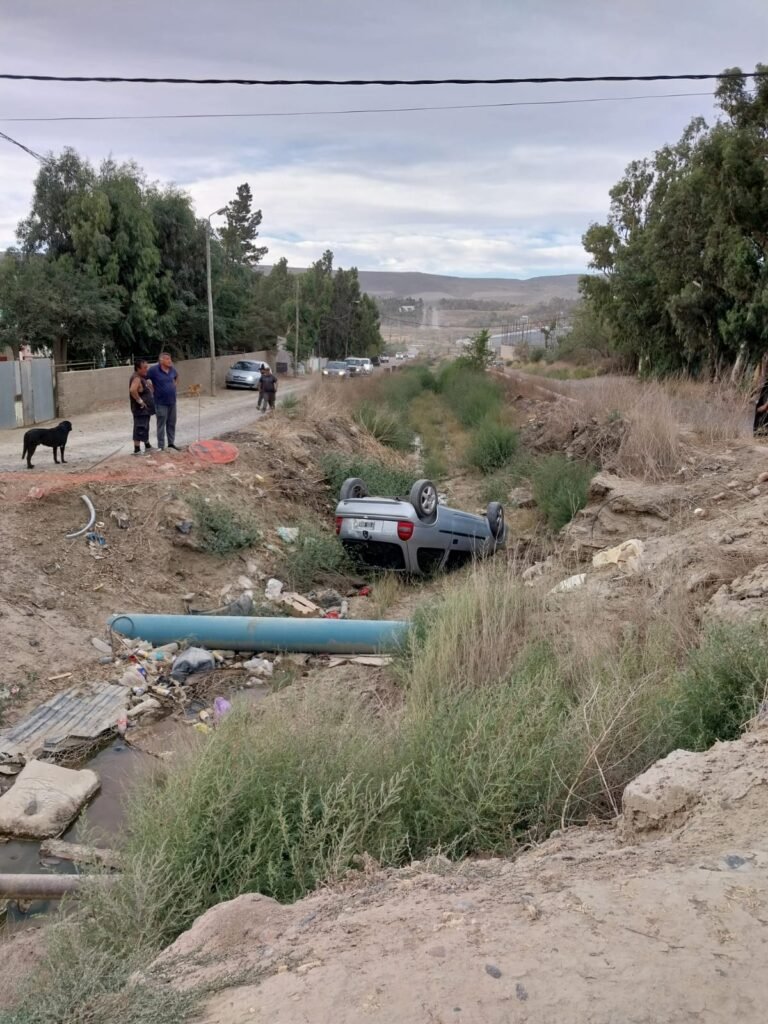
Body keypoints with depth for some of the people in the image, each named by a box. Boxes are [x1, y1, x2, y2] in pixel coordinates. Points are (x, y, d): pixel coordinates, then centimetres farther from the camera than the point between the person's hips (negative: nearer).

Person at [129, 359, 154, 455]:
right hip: (140, 409, -11)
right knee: (139, 429, -8)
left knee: (145, 428, 20)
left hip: (146, 409, 11)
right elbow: (132, 390, -36)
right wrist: (139, 400, -27)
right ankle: (137, 450, -4)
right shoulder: (136, 378, -19)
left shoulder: (142, 378, 13)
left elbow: (149, 387, 34)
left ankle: (148, 447, 32)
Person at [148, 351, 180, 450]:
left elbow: (176, 377, 25)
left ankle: (171, 443, 26)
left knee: (172, 424, 14)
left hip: (172, 402, 6)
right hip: (161, 403, -6)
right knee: (161, 425, 0)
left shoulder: (172, 369, 4)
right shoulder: (154, 370, -15)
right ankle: (161, 447, 7)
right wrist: (152, 388, -10)